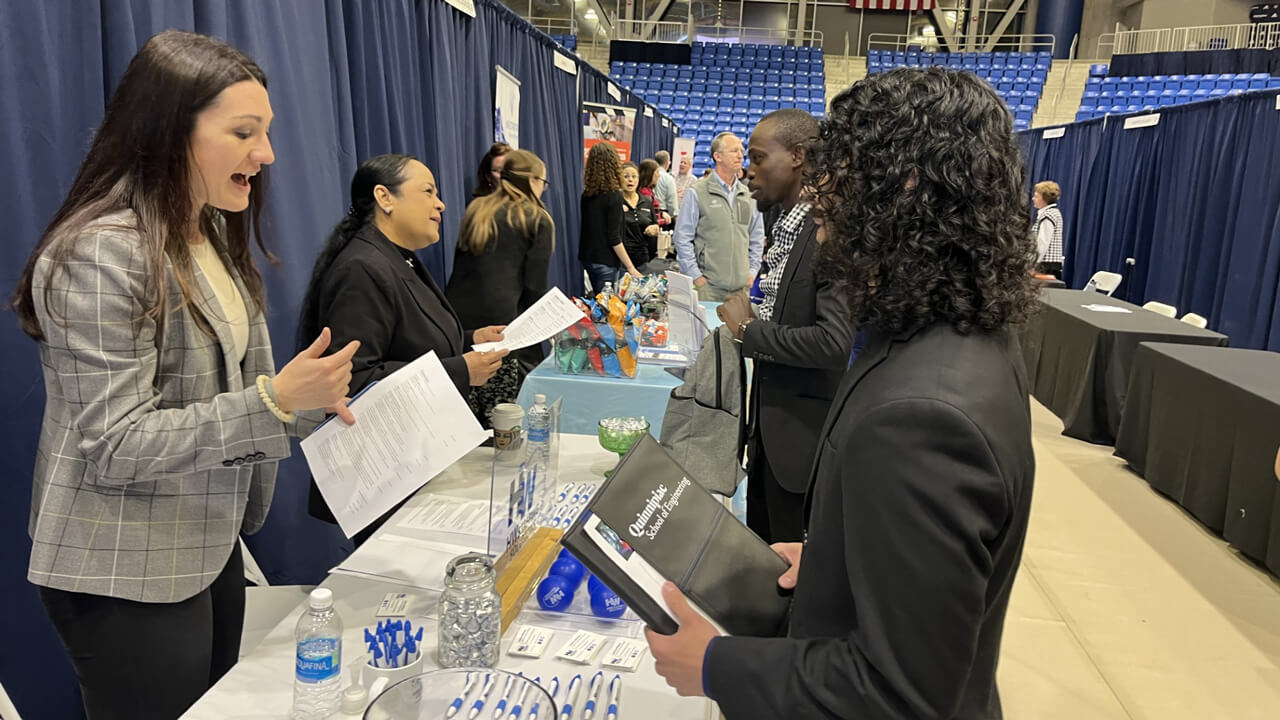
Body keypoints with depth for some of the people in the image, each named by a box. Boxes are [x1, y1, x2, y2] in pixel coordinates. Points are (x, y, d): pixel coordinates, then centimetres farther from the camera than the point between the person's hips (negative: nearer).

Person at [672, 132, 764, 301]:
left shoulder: (749, 195, 13)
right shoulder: (697, 193, -2)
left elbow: (757, 238, 20)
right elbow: (682, 239, -4)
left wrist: (752, 271, 9)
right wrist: (696, 276, -9)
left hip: (741, 286, 4)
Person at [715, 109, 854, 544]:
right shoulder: (781, 228, 8)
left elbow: (834, 341, -30)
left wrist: (748, 330, -18)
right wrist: (743, 323, -4)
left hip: (803, 428, -8)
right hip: (768, 419, 9)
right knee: (760, 545, 23)